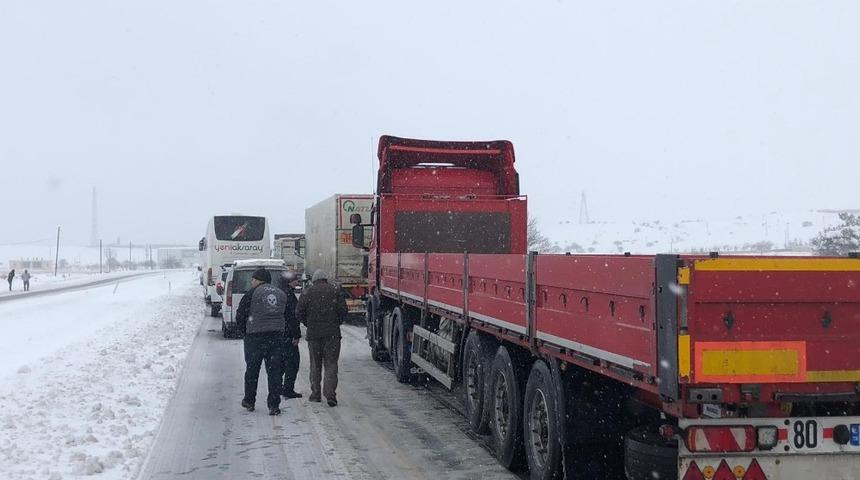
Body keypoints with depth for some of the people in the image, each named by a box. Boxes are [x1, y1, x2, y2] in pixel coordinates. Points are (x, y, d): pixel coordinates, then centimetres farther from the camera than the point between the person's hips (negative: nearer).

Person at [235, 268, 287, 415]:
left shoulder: (253, 293, -4)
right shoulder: (281, 294, 11)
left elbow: (240, 315, -1)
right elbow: (284, 314, 13)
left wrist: (244, 331, 13)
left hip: (255, 337, -3)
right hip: (277, 336, 3)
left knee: (252, 370, 12)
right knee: (274, 371, 4)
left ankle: (249, 402, 22)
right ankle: (274, 405, 0)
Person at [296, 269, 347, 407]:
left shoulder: (307, 293, 3)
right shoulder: (335, 291, 2)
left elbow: (299, 313, 0)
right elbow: (343, 310, -4)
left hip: (313, 334, 1)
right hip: (332, 333, -1)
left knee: (315, 365, 13)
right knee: (331, 364, 0)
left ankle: (315, 394, 16)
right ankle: (330, 394, -12)